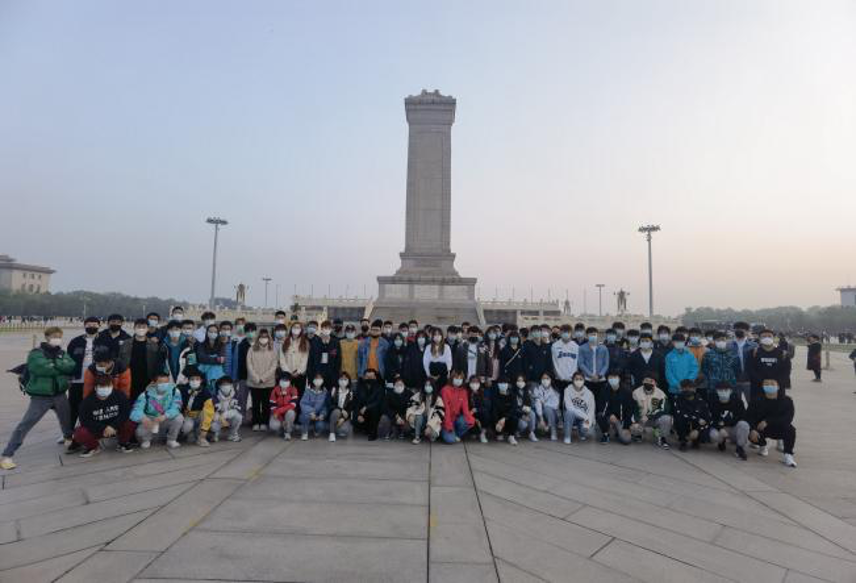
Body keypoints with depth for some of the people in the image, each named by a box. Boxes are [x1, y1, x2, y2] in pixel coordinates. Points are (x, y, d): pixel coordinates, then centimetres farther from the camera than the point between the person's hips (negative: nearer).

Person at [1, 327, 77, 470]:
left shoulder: (63, 353, 5)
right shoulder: (36, 353, -10)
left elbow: (72, 367, -11)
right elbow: (44, 368, -27)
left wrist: (54, 364, -20)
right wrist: (61, 367, -15)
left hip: (60, 394, 5)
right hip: (40, 396, -5)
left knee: (67, 419, 20)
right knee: (25, 425, -6)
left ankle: (68, 437, 47)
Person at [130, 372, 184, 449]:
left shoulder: (174, 391, -15)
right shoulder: (146, 394, -16)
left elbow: (176, 408, -27)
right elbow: (136, 410, -28)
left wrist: (164, 416, -47)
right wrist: (143, 418, -51)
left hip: (166, 422, 1)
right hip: (150, 423, 0)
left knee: (179, 417, -29)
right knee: (140, 431, -31)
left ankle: (171, 440, -2)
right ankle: (146, 440, 9)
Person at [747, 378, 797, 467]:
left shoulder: (786, 401, -10)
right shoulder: (758, 401, -6)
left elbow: (788, 419, -21)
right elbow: (748, 417, -11)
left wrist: (768, 421, -30)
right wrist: (752, 429, -31)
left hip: (780, 430, -1)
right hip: (762, 429, 1)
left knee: (790, 429, -32)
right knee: (752, 435, -26)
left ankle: (787, 455, -16)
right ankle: (762, 445, 12)